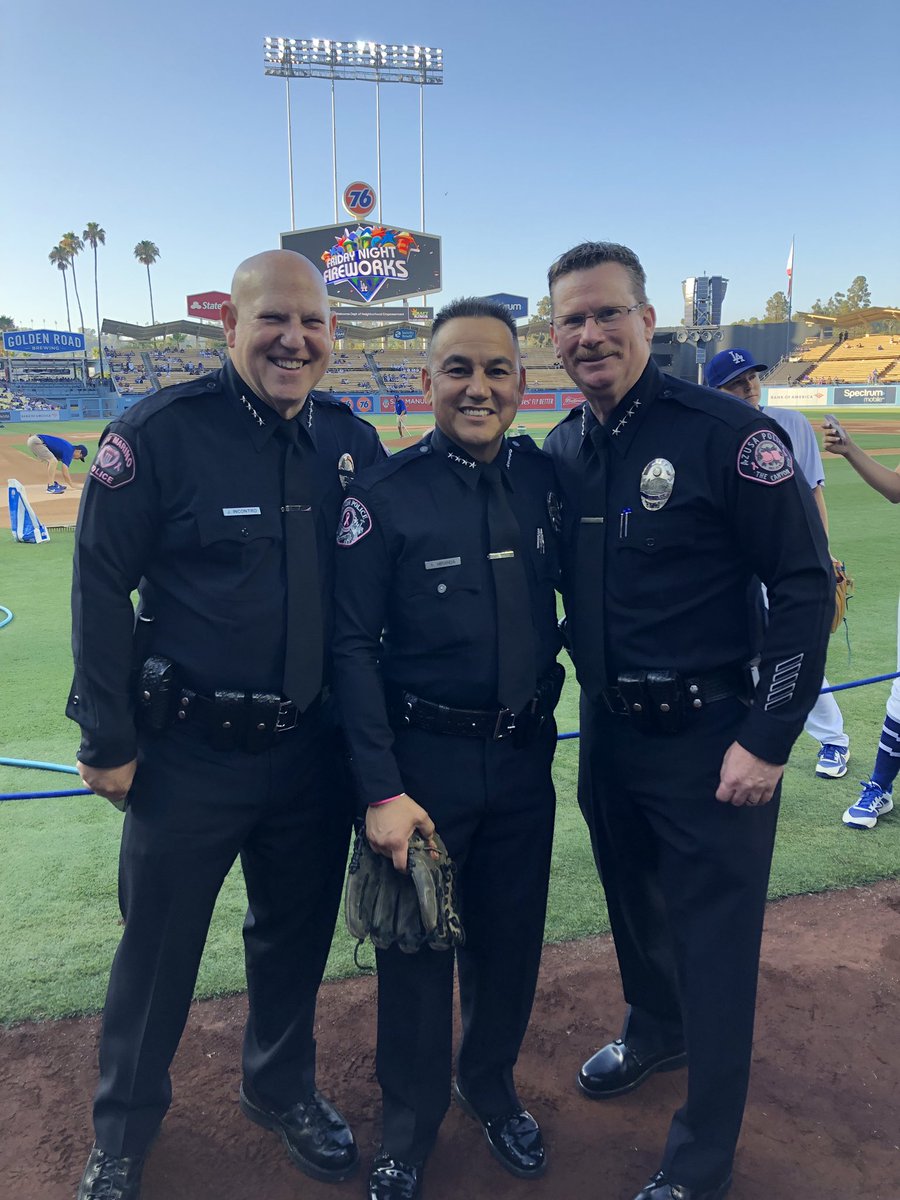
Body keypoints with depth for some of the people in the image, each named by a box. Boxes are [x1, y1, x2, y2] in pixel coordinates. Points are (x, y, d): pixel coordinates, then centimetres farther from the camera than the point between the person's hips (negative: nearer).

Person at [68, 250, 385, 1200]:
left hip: (314, 749, 4)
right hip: (189, 751, -4)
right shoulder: (159, 432, -13)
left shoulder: (351, 440, 1)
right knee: (157, 952, 13)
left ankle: (283, 1089, 47)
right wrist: (109, 741, -8)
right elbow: (100, 589, -9)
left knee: (296, 935, 20)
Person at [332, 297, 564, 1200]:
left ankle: (491, 1089, 47)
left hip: (525, 756, 4)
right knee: (416, 952, 13)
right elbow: (351, 647, -12)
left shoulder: (543, 476, -1)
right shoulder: (383, 494, -12)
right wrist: (382, 790, -15)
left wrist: (546, 683, 4)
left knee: (511, 942, 19)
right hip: (424, 760, -3)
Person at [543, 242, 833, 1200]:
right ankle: (654, 1030, 53)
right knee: (633, 904, 24)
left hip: (709, 740, -5)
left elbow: (805, 587, -14)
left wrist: (767, 740, -15)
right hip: (607, 729, 6)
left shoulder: (726, 432, -15)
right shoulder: (559, 451, 3)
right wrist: (591, 694, 8)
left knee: (712, 944, 6)